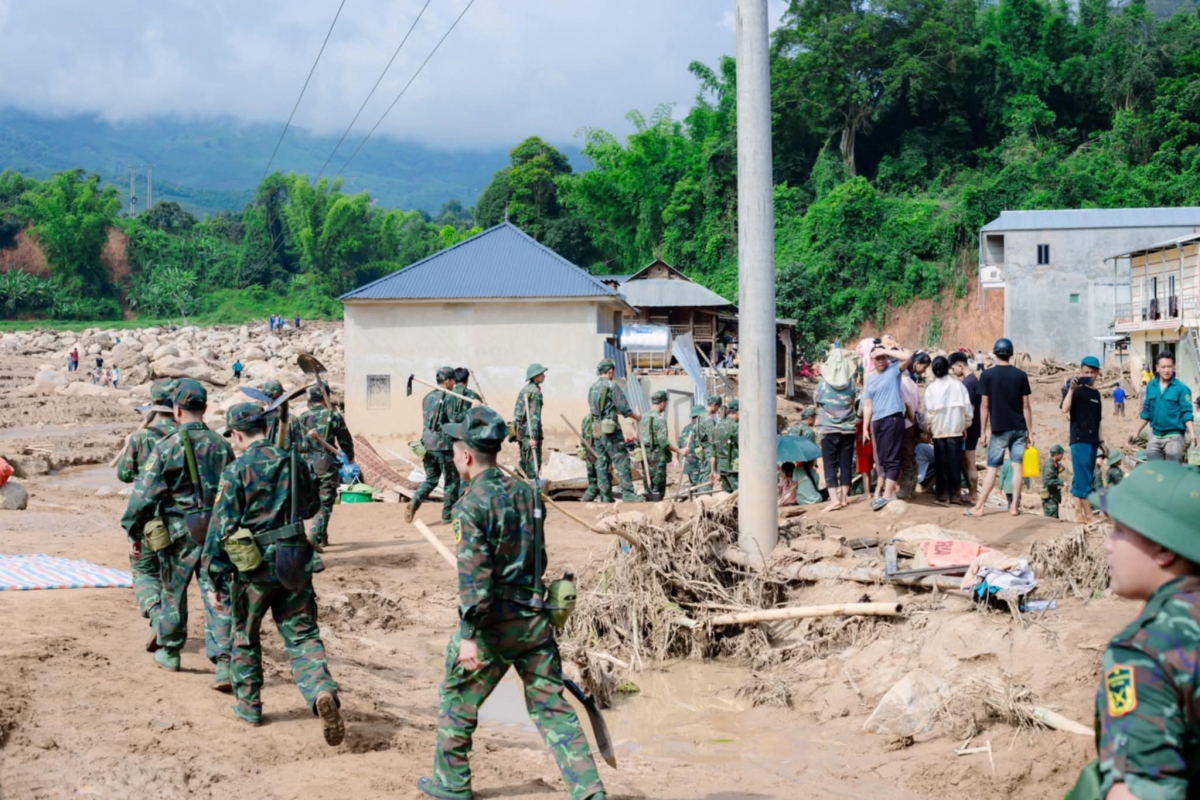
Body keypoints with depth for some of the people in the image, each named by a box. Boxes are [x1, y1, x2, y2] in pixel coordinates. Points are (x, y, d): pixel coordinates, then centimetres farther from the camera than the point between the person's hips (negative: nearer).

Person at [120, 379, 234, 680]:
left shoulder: (166, 447, -9)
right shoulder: (221, 446, 3)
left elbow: (144, 493, -8)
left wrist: (135, 531, 3)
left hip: (180, 532, -2)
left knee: (173, 592, 16)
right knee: (218, 596, 0)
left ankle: (169, 652, 31)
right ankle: (223, 662, -11)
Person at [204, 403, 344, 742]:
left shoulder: (237, 470, -10)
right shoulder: (295, 463, 4)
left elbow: (222, 524, -12)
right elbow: (311, 508, 19)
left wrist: (216, 574, -6)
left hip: (255, 565, -3)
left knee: (245, 636, 17)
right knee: (302, 636, 5)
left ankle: (248, 705, 27)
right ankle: (322, 692, -19)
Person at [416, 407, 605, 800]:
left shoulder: (472, 505, -14)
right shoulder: (525, 492, 8)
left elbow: (473, 575, -19)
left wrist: (469, 635, -19)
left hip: (493, 622, -6)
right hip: (535, 619, 6)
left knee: (457, 701, 15)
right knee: (552, 707, 7)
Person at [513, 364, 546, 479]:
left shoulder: (525, 389, 13)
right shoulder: (535, 392, -12)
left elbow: (517, 410, 16)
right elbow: (535, 415, -18)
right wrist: (534, 436, -21)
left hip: (521, 430, 9)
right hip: (530, 431, -9)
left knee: (525, 463, 16)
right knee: (534, 464, -6)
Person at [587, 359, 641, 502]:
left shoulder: (592, 388, 13)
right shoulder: (612, 386, -10)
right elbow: (623, 407, -10)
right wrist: (636, 416, 8)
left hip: (597, 430, 7)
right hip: (611, 429, -7)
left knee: (602, 463, 8)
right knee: (622, 461, -5)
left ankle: (605, 496, 8)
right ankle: (628, 493, -9)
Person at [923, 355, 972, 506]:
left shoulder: (931, 389, -7)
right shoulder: (958, 386, -4)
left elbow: (929, 413, -9)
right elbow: (968, 408, -2)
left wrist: (929, 428, 6)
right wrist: (966, 425, 11)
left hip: (939, 431, -1)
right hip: (956, 430, 1)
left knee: (941, 463, 6)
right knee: (955, 462, 8)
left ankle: (944, 494, 6)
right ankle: (954, 493, 11)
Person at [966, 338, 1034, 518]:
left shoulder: (987, 375, -5)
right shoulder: (1020, 375, 0)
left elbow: (984, 405, -4)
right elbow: (1026, 406, 0)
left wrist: (982, 431, 2)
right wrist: (1030, 431, 6)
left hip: (999, 429, -2)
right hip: (1019, 429, 2)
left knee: (992, 468, 1)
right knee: (1017, 466, 5)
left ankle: (978, 507, -1)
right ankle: (1014, 506, 6)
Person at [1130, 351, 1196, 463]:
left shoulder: (1181, 388, -8)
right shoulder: (1151, 386, 6)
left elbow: (1186, 413, -11)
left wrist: (1192, 434, -24)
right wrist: (1137, 432, 14)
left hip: (1173, 436, -5)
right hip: (1155, 436, 5)